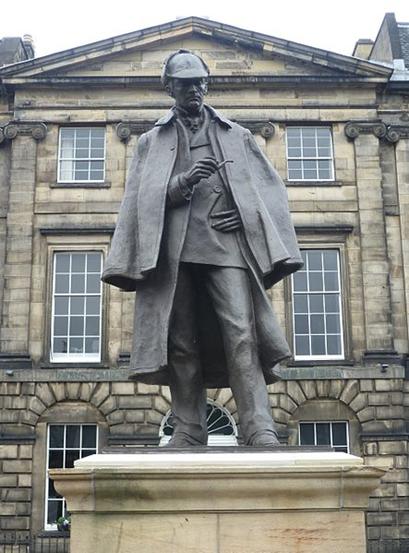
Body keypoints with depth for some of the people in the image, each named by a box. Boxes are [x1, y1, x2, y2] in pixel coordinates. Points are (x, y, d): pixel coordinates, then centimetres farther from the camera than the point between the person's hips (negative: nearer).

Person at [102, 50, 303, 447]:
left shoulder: (236, 135, 23)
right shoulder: (152, 141, 21)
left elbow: (268, 188, 18)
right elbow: (140, 199, 9)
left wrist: (246, 216, -3)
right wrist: (183, 182, -9)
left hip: (227, 245, 0)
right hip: (174, 249, 1)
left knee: (242, 335, -15)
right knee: (181, 343, -4)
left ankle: (260, 433, -20)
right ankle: (187, 433, 0)